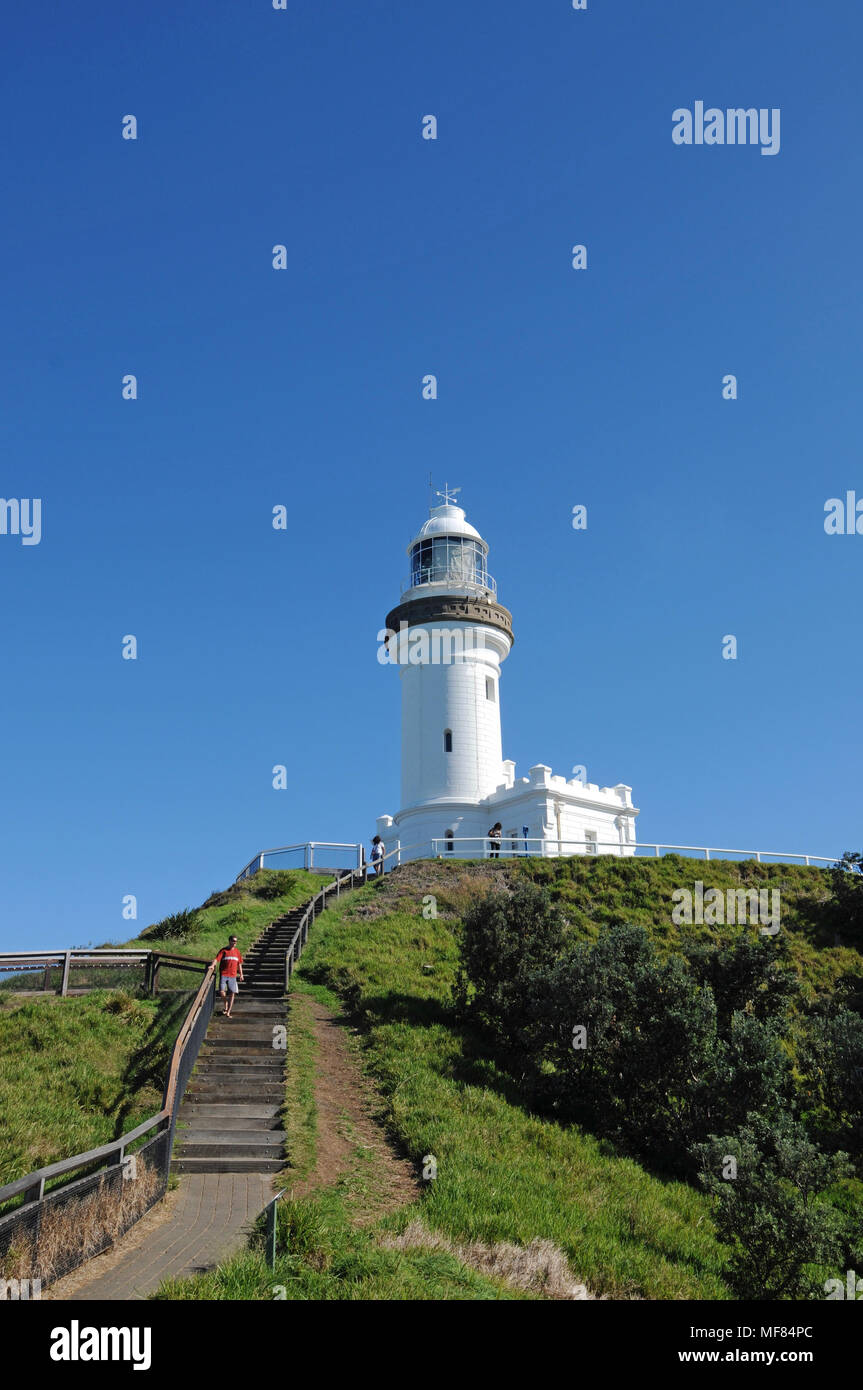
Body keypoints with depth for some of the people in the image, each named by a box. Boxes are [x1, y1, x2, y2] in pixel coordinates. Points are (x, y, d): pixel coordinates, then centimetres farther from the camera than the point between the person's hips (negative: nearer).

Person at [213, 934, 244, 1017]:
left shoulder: (237, 951, 13)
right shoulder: (224, 950, 0)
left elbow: (239, 963, 20)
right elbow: (217, 959, -10)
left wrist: (241, 974, 18)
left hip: (233, 976, 3)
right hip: (223, 974, -3)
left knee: (232, 993, -3)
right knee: (222, 992, -15)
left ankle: (228, 1013, 3)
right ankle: (226, 1006, 13)